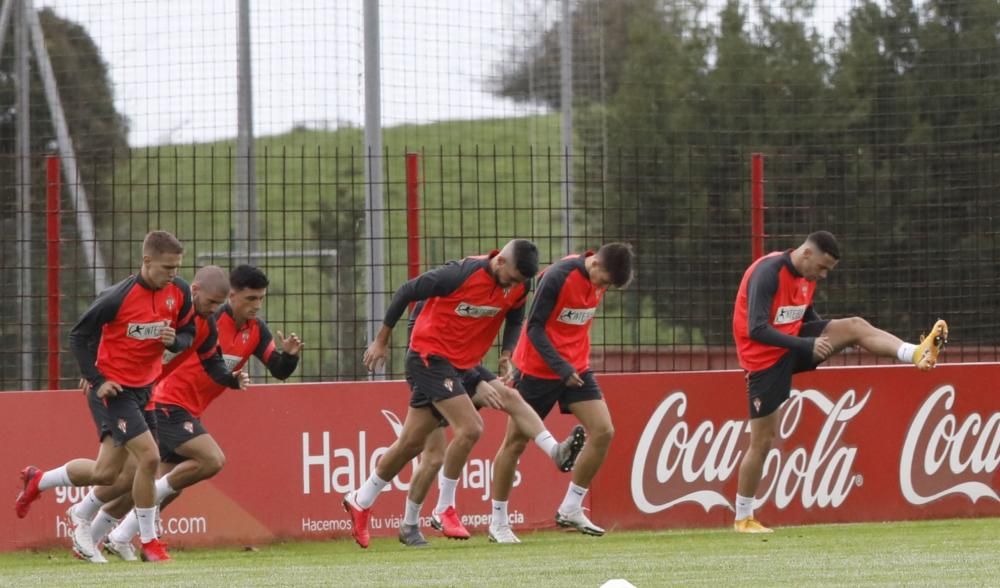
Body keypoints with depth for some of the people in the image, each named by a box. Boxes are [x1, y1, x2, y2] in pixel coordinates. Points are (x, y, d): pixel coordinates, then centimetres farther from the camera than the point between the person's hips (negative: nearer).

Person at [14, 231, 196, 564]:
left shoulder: (179, 292, -4)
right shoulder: (119, 297, -20)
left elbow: (188, 336, 7)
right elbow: (78, 336, -11)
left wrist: (175, 340, -17)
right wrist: (97, 381, -16)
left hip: (144, 389, 7)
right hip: (113, 390, -7)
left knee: (105, 474, 11)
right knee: (148, 456, -18)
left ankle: (37, 482, 36)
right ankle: (149, 542, -4)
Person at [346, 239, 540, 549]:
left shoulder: (518, 288, -3)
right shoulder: (462, 273, -23)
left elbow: (515, 318, 18)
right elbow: (406, 292, -13)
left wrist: (507, 354, -1)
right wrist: (382, 340, -5)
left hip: (459, 366, 7)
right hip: (429, 357, -7)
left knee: (411, 443, 13)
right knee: (469, 428, -20)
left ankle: (360, 502, 29)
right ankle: (446, 508, -6)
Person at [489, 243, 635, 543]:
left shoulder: (601, 279, -1)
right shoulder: (558, 277, -21)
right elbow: (534, 327, -19)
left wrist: (575, 365, 17)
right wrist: (561, 368, -25)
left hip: (576, 368, 6)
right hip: (538, 368, -6)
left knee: (603, 431, -9)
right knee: (516, 442, 3)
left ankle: (570, 509, 1)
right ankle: (498, 521, 15)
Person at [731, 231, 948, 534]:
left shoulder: (808, 276, 3)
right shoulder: (767, 273, -24)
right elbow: (756, 330, -31)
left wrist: (826, 340, 1)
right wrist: (806, 345, -35)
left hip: (794, 344, 7)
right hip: (765, 358, -7)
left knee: (855, 326, -14)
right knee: (762, 441, -2)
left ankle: (917, 355, -32)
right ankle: (743, 519, 11)